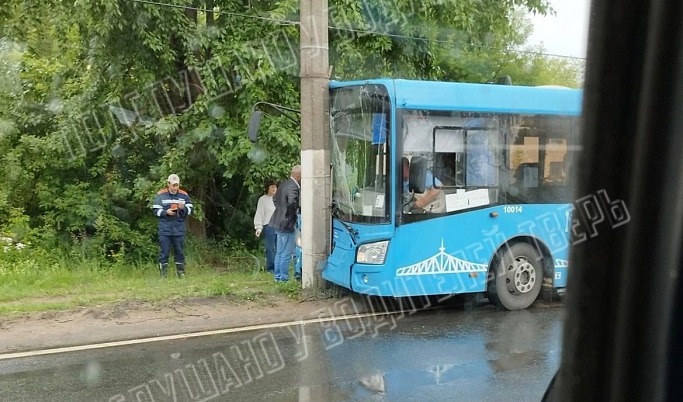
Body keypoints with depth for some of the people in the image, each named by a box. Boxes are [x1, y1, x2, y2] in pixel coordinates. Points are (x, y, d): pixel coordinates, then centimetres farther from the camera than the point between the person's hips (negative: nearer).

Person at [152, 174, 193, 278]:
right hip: (165, 229, -2)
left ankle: (181, 272, 18)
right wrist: (166, 212, -16)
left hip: (179, 229, 2)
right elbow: (156, 210, 0)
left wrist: (183, 208, -15)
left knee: (180, 252, 8)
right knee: (164, 252, 2)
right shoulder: (160, 195, 1)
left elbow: (190, 210, 5)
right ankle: (163, 274, 8)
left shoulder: (184, 195, 5)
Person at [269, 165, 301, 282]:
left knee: (280, 252, 17)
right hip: (287, 224, -10)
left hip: (279, 223, 10)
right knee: (287, 254, 0)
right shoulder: (293, 187, -20)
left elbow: (275, 199, 22)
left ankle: (278, 276, 25)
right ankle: (284, 278, 6)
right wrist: (296, 211, -16)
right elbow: (292, 202, -35)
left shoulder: (284, 184, 10)